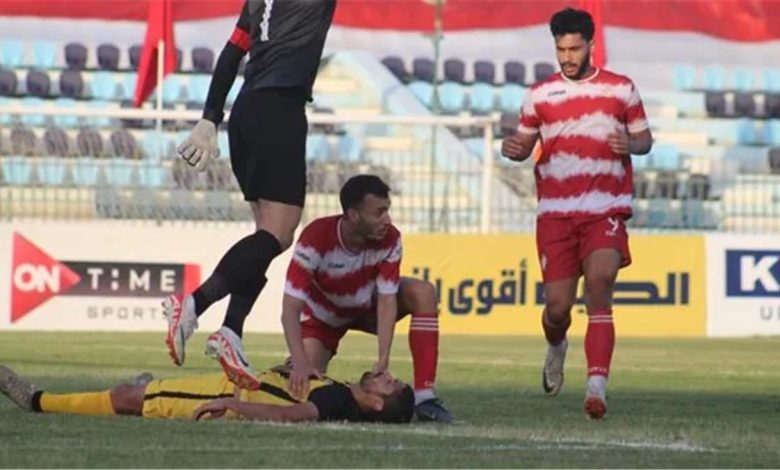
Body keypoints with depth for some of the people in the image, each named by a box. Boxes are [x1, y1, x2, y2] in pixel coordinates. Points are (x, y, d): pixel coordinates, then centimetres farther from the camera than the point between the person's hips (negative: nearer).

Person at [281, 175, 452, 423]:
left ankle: (424, 397, -28)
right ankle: (293, 369, 23)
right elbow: (291, 308, -37)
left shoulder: (389, 240, -27)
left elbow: (386, 300, -26)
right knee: (304, 387, -19)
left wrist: (383, 360, -38)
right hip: (322, 316, -2)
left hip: (367, 306, 2)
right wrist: (301, 365, -49)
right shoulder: (316, 238, -36)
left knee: (423, 292, -25)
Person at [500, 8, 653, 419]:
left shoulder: (621, 89, 8)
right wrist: (512, 149, -10)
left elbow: (645, 138, 13)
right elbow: (524, 143, 14)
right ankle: (556, 347, 37)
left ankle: (597, 385, -27)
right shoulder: (539, 94, 10)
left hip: (605, 210, -1)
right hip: (555, 212, 1)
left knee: (599, 285, -21)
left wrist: (630, 144, -10)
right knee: (557, 305, 0)